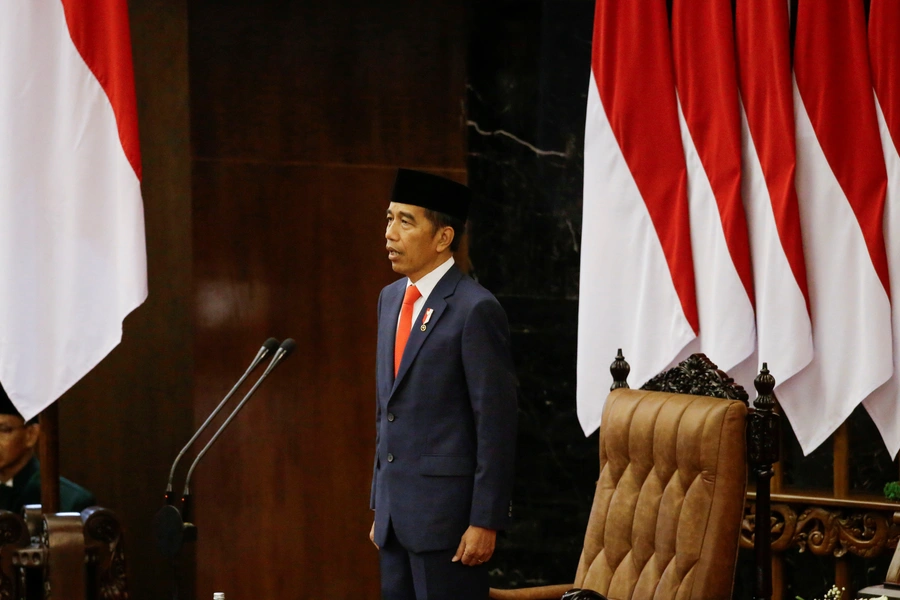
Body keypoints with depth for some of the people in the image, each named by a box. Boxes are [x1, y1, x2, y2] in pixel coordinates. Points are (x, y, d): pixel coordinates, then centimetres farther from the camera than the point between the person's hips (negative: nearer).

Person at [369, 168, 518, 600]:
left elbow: (497, 425, -13)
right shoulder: (391, 299, 13)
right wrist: (380, 507, 18)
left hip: (447, 515, -8)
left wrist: (485, 521, -16)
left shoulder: (475, 310, -12)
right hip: (397, 513, 8)